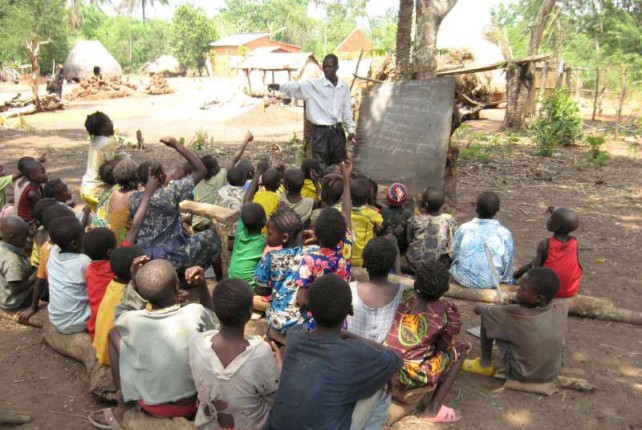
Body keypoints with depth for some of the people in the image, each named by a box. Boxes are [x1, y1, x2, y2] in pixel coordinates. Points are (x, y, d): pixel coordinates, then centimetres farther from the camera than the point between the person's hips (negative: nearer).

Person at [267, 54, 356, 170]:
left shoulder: (344, 87, 6)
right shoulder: (314, 85, -6)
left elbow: (347, 110, 12)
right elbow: (297, 86, -20)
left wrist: (350, 130, 12)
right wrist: (279, 86, -37)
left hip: (338, 131, 4)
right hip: (321, 131, -4)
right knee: (321, 167, 1)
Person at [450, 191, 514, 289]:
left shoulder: (463, 228, -8)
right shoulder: (504, 233, -10)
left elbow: (454, 254, 2)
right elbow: (507, 262, -2)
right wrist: (508, 282, 16)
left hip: (463, 279, 1)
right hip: (490, 283, 0)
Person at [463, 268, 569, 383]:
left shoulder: (518, 313, -28)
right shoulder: (562, 308, -17)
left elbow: (485, 311, -10)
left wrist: (480, 307, 12)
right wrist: (520, 302, 6)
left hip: (522, 375, -4)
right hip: (554, 372, 5)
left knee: (487, 317, -3)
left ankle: (485, 364, 14)